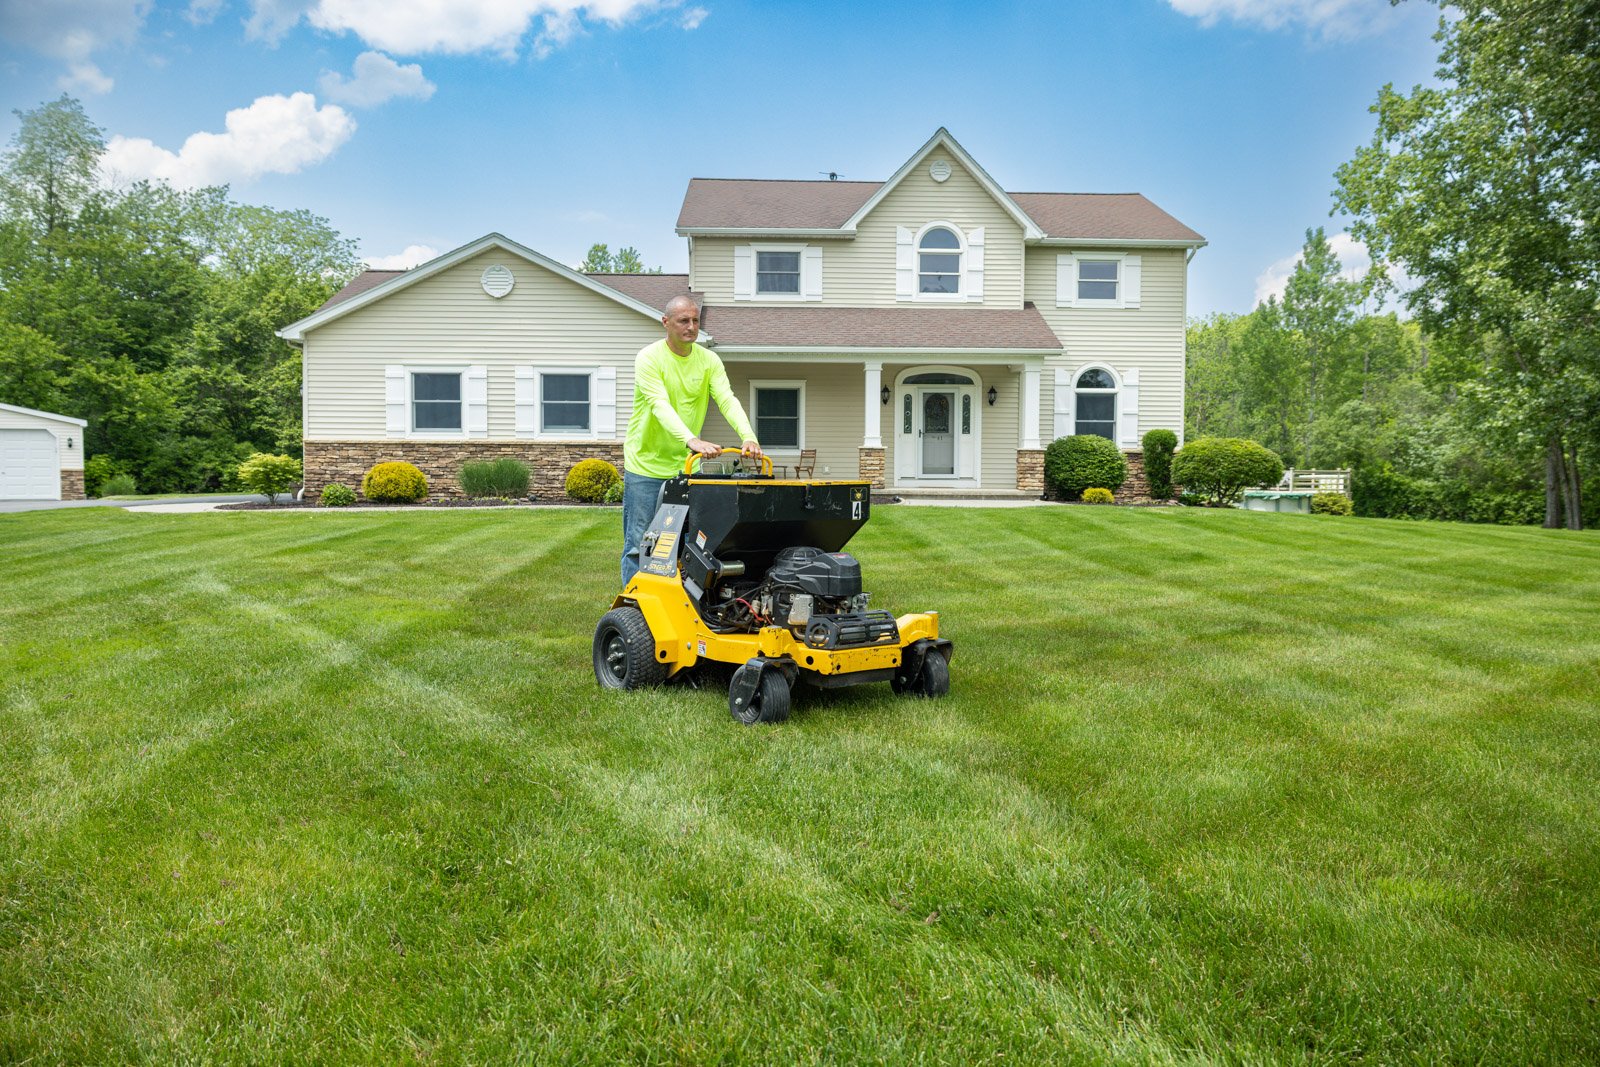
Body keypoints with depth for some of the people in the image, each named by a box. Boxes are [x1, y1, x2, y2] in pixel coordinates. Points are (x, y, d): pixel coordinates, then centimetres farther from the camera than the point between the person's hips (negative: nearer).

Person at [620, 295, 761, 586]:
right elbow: (660, 405, -27)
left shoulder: (709, 360, 2)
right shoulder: (649, 358, -12)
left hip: (685, 464, 4)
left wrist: (748, 437, -30)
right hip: (646, 464, -4)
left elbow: (727, 400, -11)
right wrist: (691, 439, -44)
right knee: (639, 543, 1)